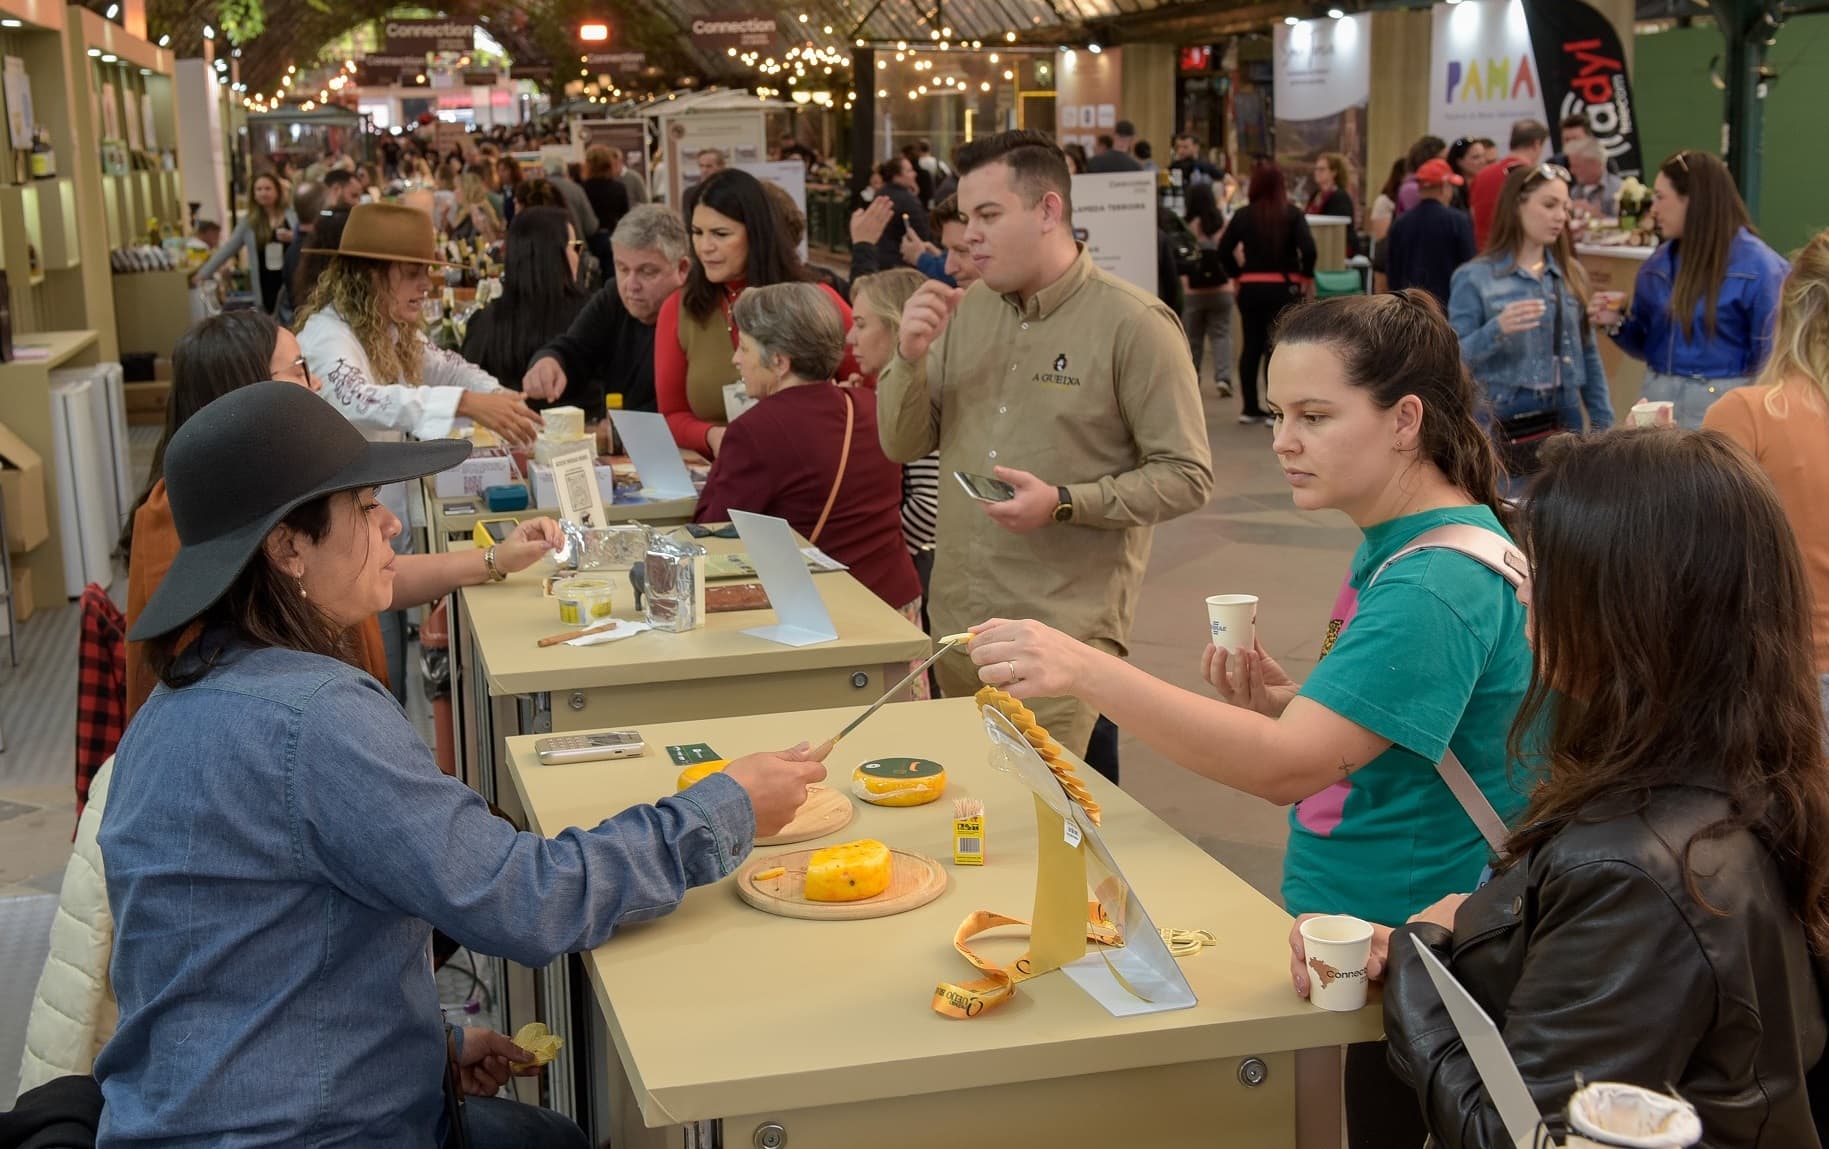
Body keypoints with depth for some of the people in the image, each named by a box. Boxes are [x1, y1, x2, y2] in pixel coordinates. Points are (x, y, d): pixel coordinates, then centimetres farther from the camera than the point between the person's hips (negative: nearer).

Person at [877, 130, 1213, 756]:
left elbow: (1186, 477, -9)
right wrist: (910, 357, -7)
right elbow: (902, 444, 11)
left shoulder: (1135, 323, -8)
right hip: (956, 620, 6)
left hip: (1065, 631, -6)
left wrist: (1063, 504, -20)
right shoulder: (967, 311, 9)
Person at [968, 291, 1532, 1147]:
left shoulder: (1443, 584, -24)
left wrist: (1085, 671, -41)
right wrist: (1281, 700, -5)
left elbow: (1287, 765, -33)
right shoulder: (1394, 547, 6)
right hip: (1348, 936, 9)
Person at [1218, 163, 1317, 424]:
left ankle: (1249, 408, 18)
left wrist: (1236, 274, 10)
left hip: (1250, 287, 3)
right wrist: (1307, 276, -2)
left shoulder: (1243, 216, 1)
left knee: (1251, 346, 13)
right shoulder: (1292, 214, -5)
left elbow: (1224, 250, -2)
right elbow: (1308, 248, -15)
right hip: (1284, 287, -3)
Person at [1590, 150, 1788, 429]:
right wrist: (1618, 325, -2)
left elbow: (1770, 354, -9)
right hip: (1659, 399, 6)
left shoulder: (1757, 266, -10)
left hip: (1721, 406, -6)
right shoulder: (1659, 263, 9)